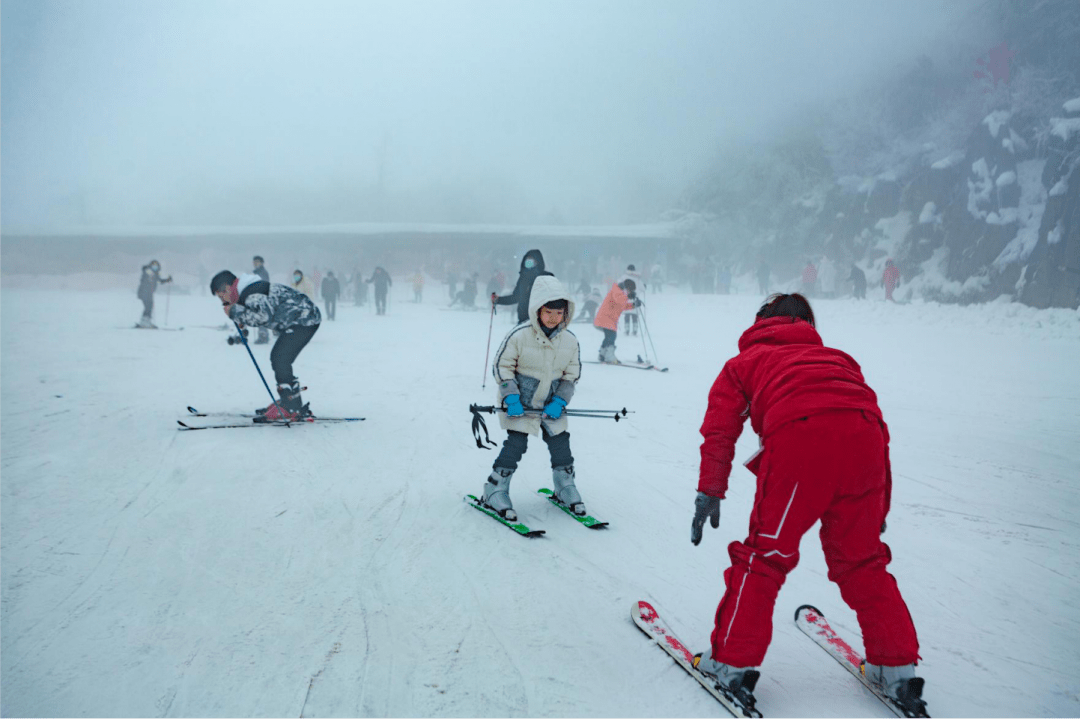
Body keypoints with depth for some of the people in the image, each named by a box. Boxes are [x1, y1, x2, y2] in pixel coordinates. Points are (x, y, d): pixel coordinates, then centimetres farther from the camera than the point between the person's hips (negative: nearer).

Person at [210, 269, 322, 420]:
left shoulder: (251, 295, -17)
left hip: (304, 319, -11)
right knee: (277, 358, 15)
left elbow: (264, 316, -31)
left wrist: (236, 312, -20)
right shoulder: (249, 291, 15)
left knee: (280, 360, -14)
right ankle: (288, 401, 22)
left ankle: (292, 408, -11)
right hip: (302, 318, 11)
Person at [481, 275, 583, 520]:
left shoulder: (570, 341, -4)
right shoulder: (519, 336, -17)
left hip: (551, 405, 4)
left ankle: (565, 487, 29)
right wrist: (511, 397, -18)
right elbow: (501, 367, -10)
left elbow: (572, 374, 5)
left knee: (560, 445, 7)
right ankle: (495, 492, 5)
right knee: (515, 445, -8)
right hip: (519, 404, -4)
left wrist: (560, 401, -8)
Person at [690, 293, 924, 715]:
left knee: (766, 550, 8)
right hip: (864, 436, 4)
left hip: (800, 435, -4)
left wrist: (709, 492, 10)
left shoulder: (746, 360, 32)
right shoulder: (837, 358, 41)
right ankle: (897, 669, 25)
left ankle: (732, 662, 13)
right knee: (861, 556, 19)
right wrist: (879, 507, 34)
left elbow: (720, 429, 16)